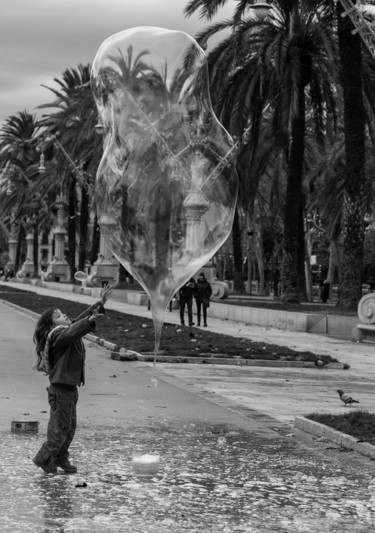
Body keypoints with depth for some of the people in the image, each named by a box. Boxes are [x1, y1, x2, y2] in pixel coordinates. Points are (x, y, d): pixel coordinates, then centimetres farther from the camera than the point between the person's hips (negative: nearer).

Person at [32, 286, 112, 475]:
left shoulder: (66, 330, 12)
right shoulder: (58, 335, -16)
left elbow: (79, 321, 19)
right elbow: (73, 332, -35)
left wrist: (100, 304, 17)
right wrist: (90, 320, -49)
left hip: (70, 387, 9)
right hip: (60, 388, -9)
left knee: (70, 426, 14)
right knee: (60, 427, -4)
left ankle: (61, 459, 23)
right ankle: (44, 459, 7)